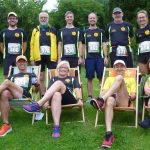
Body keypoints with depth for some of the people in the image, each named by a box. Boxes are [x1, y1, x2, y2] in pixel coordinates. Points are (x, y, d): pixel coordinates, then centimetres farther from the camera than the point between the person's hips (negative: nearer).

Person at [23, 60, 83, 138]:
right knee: (56, 94, -40)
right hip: (56, 97, 1)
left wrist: (79, 99, -7)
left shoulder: (72, 79, 29)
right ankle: (56, 126, -51)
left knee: (58, 83, -29)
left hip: (69, 99, -1)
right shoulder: (53, 79, 31)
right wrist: (46, 101, -5)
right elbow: (50, 91, 14)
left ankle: (38, 105, -42)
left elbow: (77, 89, 13)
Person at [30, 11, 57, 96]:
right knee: (41, 78, 7)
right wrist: (32, 58, -2)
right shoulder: (35, 30, 10)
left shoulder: (53, 30, 7)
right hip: (39, 57, 2)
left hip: (51, 57, -1)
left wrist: (59, 57, -4)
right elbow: (32, 45, 6)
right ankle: (43, 96, 16)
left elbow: (58, 44, 4)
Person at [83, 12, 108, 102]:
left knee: (101, 77, -1)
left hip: (99, 58, -1)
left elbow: (104, 45, 5)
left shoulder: (101, 32, 10)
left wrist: (106, 57, -3)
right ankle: (90, 97, 9)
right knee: (89, 78, 2)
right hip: (89, 58, 1)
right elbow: (82, 46, 12)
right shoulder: (85, 32, 13)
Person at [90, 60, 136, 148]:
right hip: (111, 97, 1)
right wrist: (102, 96, -7)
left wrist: (130, 96, -5)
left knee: (119, 78, -26)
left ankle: (101, 100, -43)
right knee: (109, 100, -40)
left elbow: (133, 95, 18)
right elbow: (104, 91, 17)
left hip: (124, 101, -1)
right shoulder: (109, 79, 33)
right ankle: (109, 134, -51)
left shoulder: (131, 79, 30)